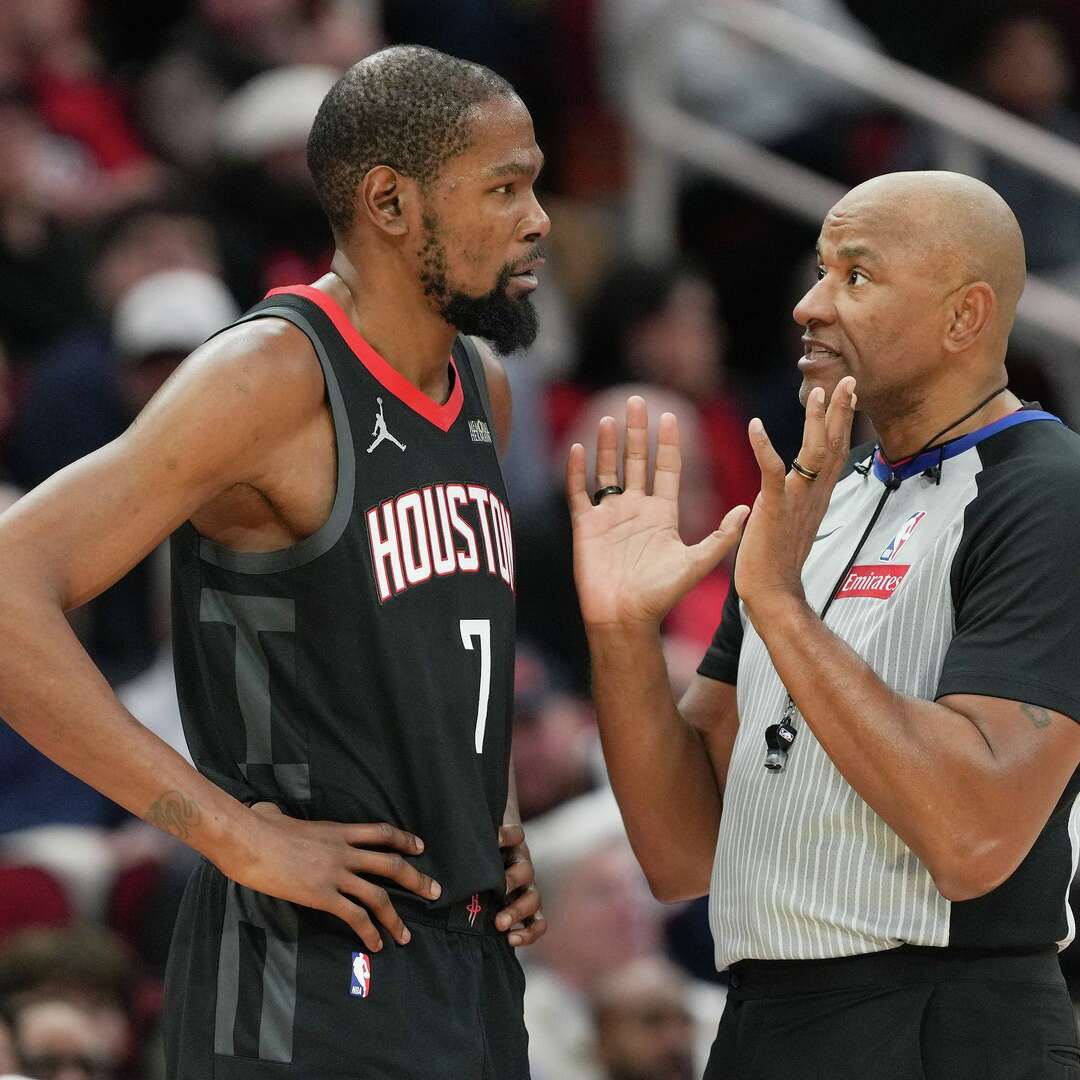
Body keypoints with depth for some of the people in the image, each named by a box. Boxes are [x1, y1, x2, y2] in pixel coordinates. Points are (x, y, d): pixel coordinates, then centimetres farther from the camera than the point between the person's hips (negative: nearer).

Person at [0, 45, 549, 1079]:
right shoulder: (272, 379, -14)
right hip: (308, 982, -8)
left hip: (471, 958, 8)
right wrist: (232, 833, -22)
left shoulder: (481, 393, 12)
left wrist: (492, 818, 13)